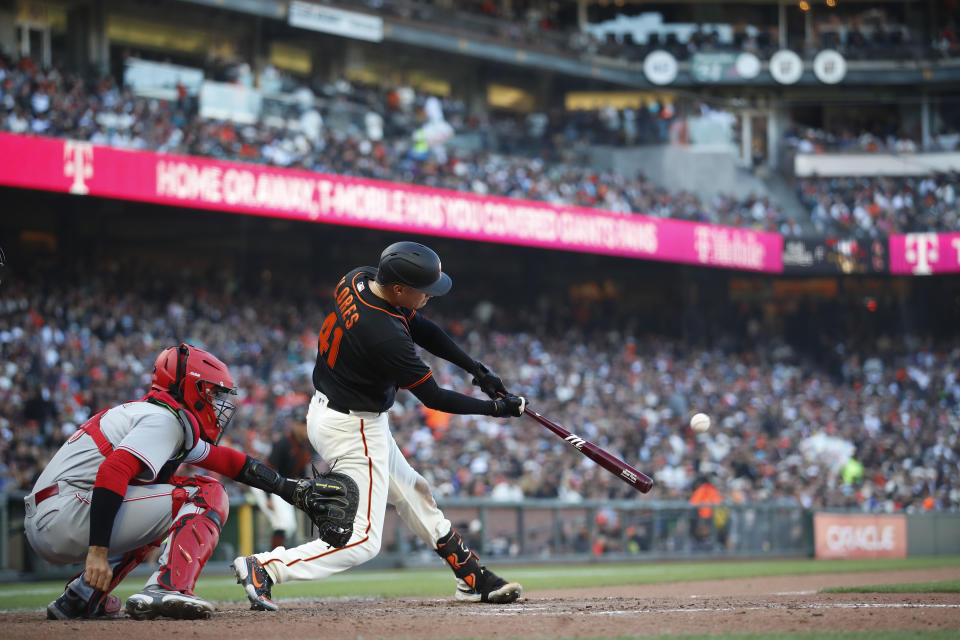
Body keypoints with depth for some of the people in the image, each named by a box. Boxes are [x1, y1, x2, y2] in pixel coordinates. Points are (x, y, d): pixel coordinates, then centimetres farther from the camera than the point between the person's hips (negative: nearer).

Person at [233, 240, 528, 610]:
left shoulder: (358, 280, -7)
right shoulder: (386, 338, -32)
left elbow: (421, 329, 6)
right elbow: (434, 398, -21)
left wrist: (477, 370, 2)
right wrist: (496, 408, -8)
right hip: (354, 430, -10)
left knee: (410, 492, 21)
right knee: (362, 541, -7)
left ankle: (473, 579, 32)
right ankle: (265, 567, -14)